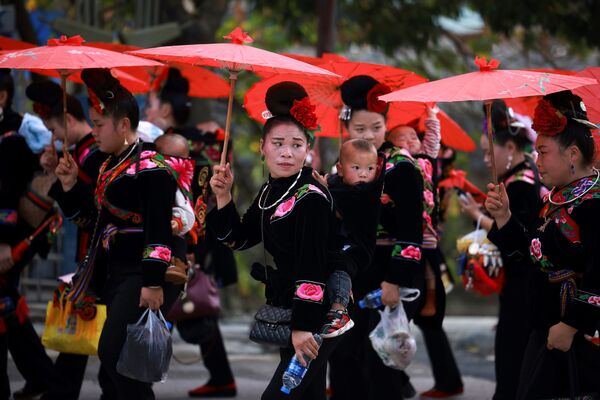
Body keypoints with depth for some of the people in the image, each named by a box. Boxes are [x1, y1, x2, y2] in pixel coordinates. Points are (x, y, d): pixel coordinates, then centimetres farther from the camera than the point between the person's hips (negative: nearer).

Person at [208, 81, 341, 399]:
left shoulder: (311, 197, -18)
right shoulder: (270, 191, 9)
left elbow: (313, 268, -23)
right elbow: (239, 239, 18)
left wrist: (304, 325, -26)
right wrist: (223, 197, 3)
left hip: (318, 318, -9)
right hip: (287, 312, 9)